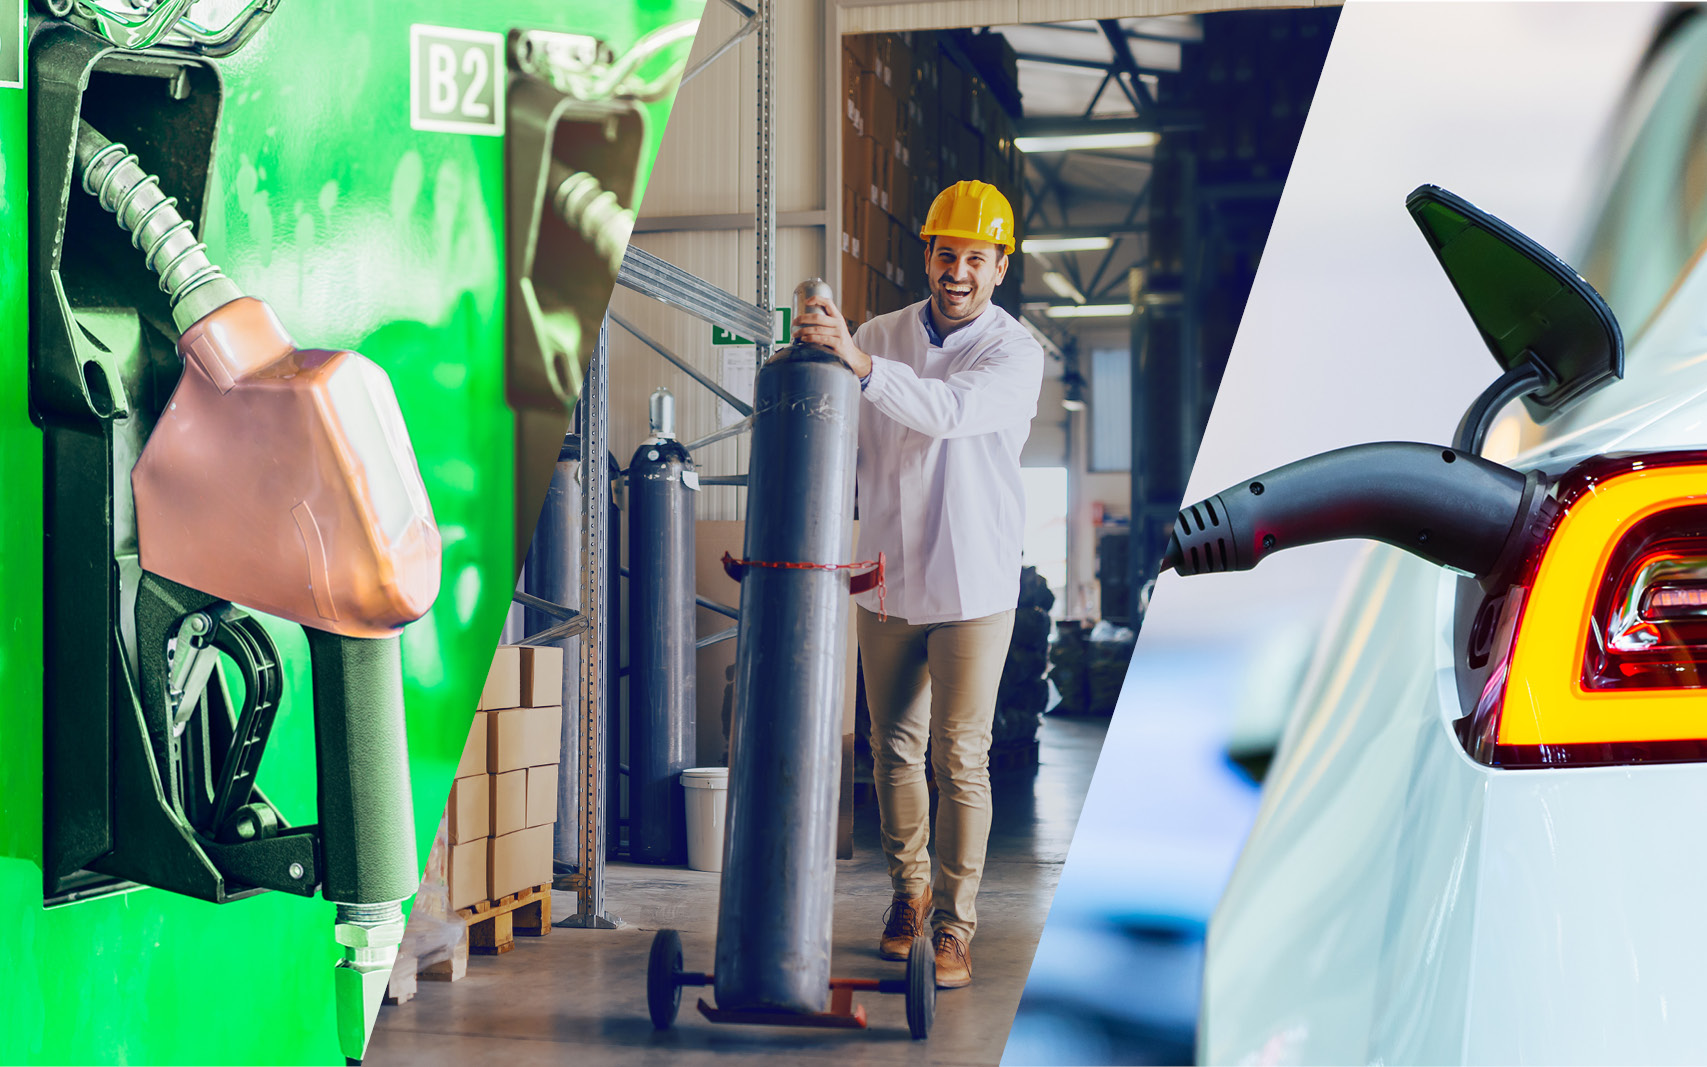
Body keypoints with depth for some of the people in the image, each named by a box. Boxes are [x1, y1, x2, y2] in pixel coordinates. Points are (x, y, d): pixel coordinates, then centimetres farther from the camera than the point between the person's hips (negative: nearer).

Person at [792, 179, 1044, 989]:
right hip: (887, 582, 4)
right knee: (894, 749, 13)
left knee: (959, 761, -2)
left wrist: (858, 361, -42)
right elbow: (845, 451, 12)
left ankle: (953, 928, 7)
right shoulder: (880, 337, 5)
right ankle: (909, 889, 32)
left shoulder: (1016, 353, -9)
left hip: (974, 589, -4)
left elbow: (951, 411, -30)